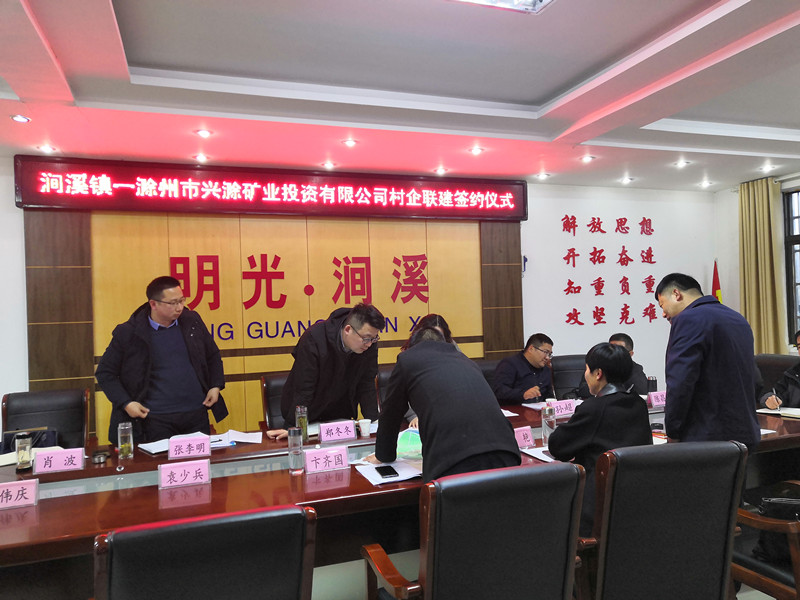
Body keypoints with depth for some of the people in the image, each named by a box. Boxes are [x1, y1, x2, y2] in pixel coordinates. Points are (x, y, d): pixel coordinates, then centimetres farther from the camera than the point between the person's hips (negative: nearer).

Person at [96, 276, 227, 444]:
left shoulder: (192, 321, 5)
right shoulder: (128, 333, -5)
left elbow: (213, 355, 18)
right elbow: (105, 373, 3)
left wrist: (216, 386, 5)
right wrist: (125, 403, -7)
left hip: (198, 414, 3)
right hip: (156, 420, -3)